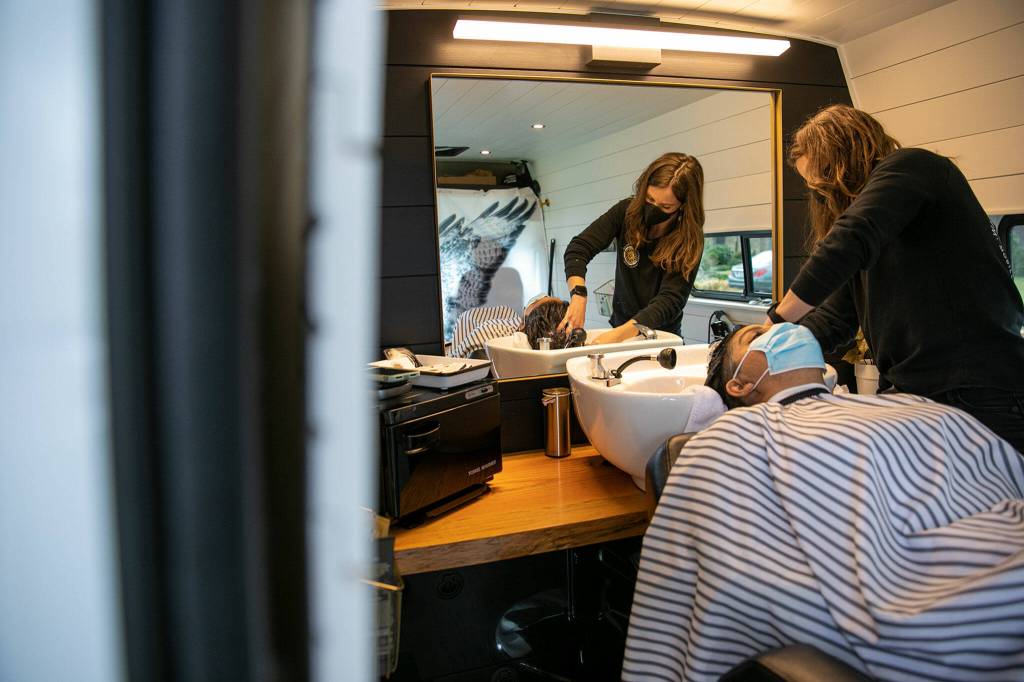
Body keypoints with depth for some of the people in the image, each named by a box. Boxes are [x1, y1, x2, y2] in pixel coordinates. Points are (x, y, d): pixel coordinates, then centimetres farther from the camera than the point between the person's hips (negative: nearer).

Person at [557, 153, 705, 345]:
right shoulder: (628, 211, -9)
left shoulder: (690, 240, -16)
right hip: (620, 324, 2)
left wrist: (618, 335, -36)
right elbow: (579, 248, -11)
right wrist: (578, 297, -30)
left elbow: (670, 301, -23)